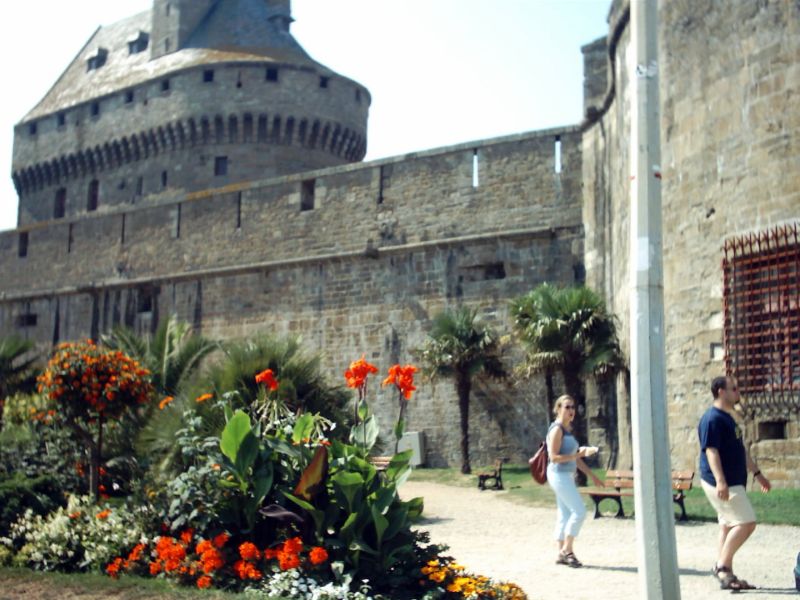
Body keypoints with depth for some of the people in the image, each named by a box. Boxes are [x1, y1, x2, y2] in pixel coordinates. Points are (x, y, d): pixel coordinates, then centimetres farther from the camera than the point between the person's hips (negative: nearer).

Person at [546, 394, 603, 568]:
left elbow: (575, 458, 18)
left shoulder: (568, 429, 14)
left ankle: (561, 554, 14)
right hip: (559, 475, -9)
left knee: (565, 515, 10)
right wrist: (577, 455, -25)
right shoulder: (557, 429, -14)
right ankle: (567, 549, -3)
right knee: (579, 511, -11)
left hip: (567, 476, 9)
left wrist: (592, 475, 16)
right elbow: (553, 457, -19)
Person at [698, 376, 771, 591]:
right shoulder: (712, 419, -15)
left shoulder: (728, 418, 18)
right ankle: (723, 566, -6)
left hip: (733, 483, 10)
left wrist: (757, 473, 26)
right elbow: (711, 451, -23)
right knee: (746, 522, -13)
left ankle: (724, 572, 15)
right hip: (723, 484, -10)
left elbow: (741, 450, 26)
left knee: (729, 525, 11)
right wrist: (720, 481, -31)